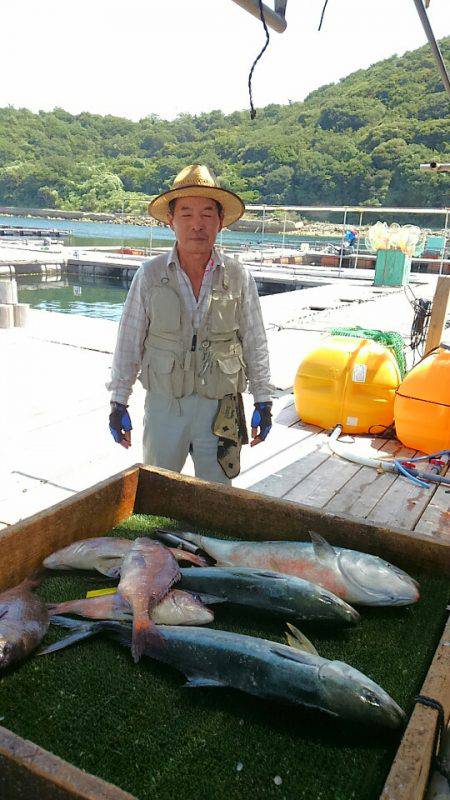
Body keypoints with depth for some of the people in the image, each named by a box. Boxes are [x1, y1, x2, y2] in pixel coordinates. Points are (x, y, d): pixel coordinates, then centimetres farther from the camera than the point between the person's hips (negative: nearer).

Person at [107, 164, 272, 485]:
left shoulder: (239, 277, -3)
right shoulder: (149, 275, -4)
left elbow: (255, 343, 4)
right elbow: (129, 343, 1)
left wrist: (263, 401, 5)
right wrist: (119, 403, 3)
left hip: (220, 409, 0)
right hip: (163, 407, 0)